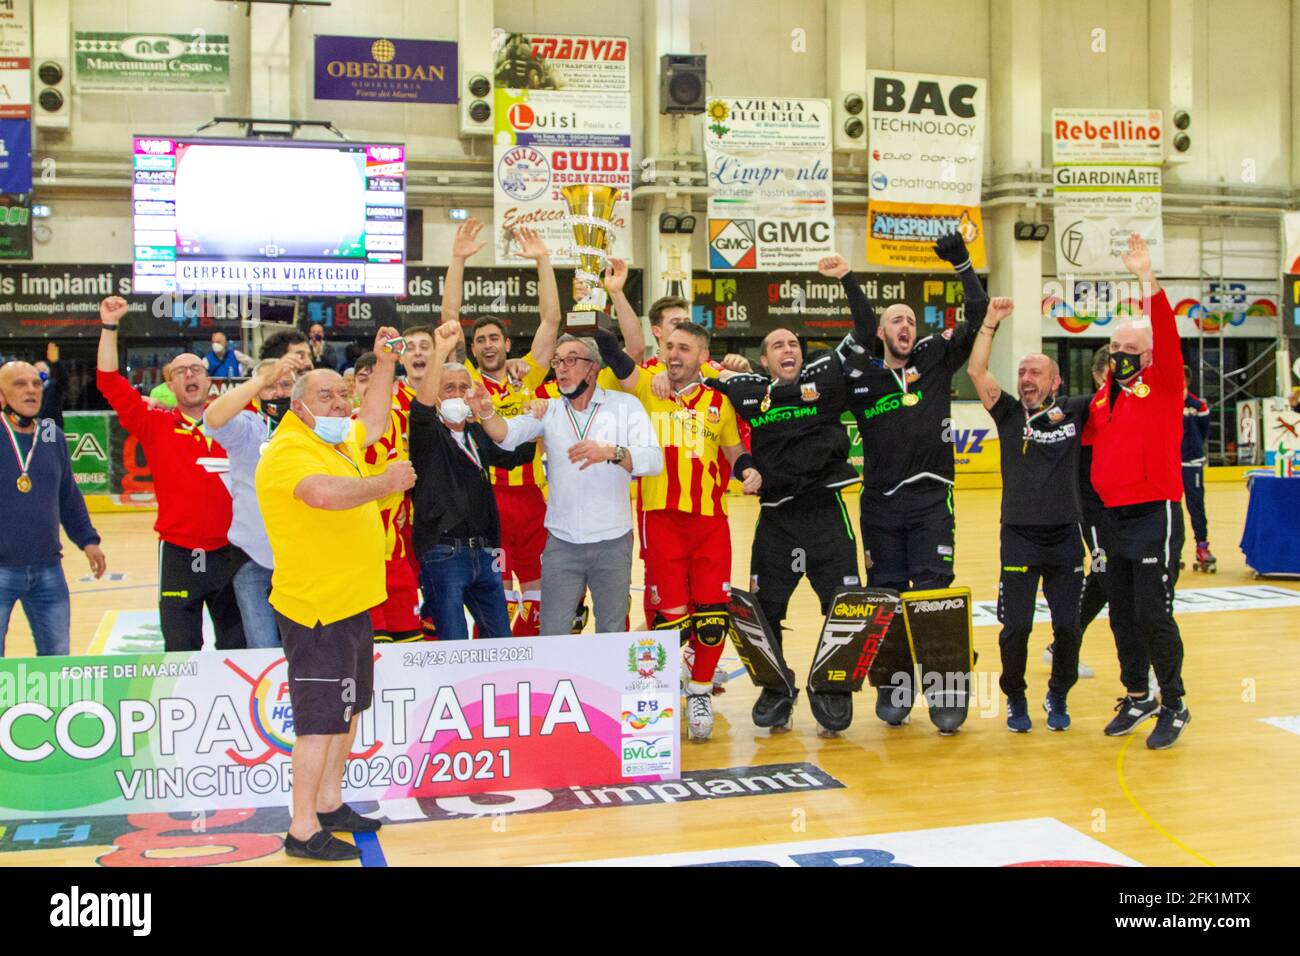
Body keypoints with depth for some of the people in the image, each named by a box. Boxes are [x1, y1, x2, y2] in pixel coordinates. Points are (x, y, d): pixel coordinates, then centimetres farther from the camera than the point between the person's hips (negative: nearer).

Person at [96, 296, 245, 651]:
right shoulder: (155, 426, 1)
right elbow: (110, 383, -4)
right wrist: (109, 327, -8)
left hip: (230, 553, 1)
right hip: (179, 556, -1)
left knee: (237, 649, 11)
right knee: (181, 652, 7)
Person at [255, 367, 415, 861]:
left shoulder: (340, 439, 13)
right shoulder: (288, 450, -16)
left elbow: (375, 425, 34)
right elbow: (325, 492, -37)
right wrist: (386, 482, -23)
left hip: (351, 605, 10)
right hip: (317, 611, -10)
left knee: (348, 709, 19)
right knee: (322, 719, -5)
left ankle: (329, 803, 32)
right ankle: (302, 831, 4)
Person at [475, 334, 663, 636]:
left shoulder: (625, 405, -2)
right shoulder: (548, 410, 5)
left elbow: (654, 460, -14)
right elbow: (509, 436, -11)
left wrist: (610, 452, -31)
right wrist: (486, 413, -31)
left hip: (613, 543, -1)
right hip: (561, 543, 2)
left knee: (612, 635, 11)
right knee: (552, 635, 6)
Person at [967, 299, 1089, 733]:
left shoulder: (1074, 412, 5)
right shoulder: (1009, 414, 4)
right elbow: (976, 371, -6)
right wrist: (991, 322, -10)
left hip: (1065, 536, 1)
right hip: (1019, 537, -1)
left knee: (1067, 627, 3)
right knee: (1015, 626, -3)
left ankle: (1058, 697, 26)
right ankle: (1015, 698, 19)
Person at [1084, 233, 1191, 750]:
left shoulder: (1164, 385, -5)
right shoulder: (1103, 395, 11)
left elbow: (1166, 335, -20)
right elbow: (1088, 441, 22)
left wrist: (1147, 279, -27)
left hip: (1155, 515, -6)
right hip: (1115, 517, 6)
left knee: (1152, 614, -7)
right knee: (1122, 615, 12)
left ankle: (1174, 706, 9)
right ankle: (1137, 697, 27)